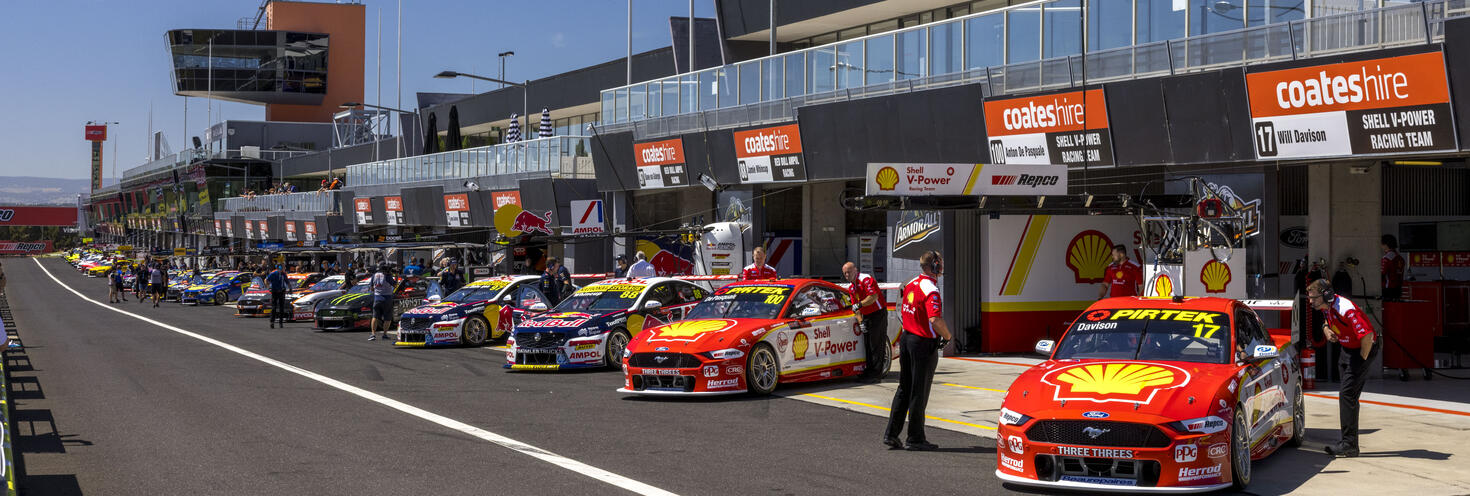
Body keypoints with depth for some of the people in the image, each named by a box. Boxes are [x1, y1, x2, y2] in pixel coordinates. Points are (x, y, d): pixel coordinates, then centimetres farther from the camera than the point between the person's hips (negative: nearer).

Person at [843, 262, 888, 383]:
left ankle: (876, 374, -6)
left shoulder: (866, 279, -14)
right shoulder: (852, 287, 14)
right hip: (866, 316, 9)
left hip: (878, 314, -9)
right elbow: (855, 306, 16)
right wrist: (861, 322, 5)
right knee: (867, 345, 9)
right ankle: (869, 372, 15)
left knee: (876, 345, -7)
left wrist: (860, 304, -25)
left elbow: (874, 297, -25)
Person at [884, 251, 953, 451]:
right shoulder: (931, 289, -18)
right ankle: (915, 438, 9)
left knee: (904, 388, 15)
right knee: (919, 392, 1)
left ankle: (891, 433, 16)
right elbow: (935, 319, -28)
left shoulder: (911, 285, 8)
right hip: (924, 344, -8)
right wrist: (947, 336, -11)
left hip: (906, 338, 8)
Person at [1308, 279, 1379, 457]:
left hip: (1362, 349, -10)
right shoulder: (1326, 306, -1)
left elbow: (1367, 335, -33)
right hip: (1347, 349, 10)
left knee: (1347, 394, -15)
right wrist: (1326, 328, 3)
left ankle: (1349, 444, -15)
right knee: (1349, 396, 11)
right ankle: (1350, 443, 18)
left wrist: (1362, 359, -20)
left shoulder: (1346, 309, -30)